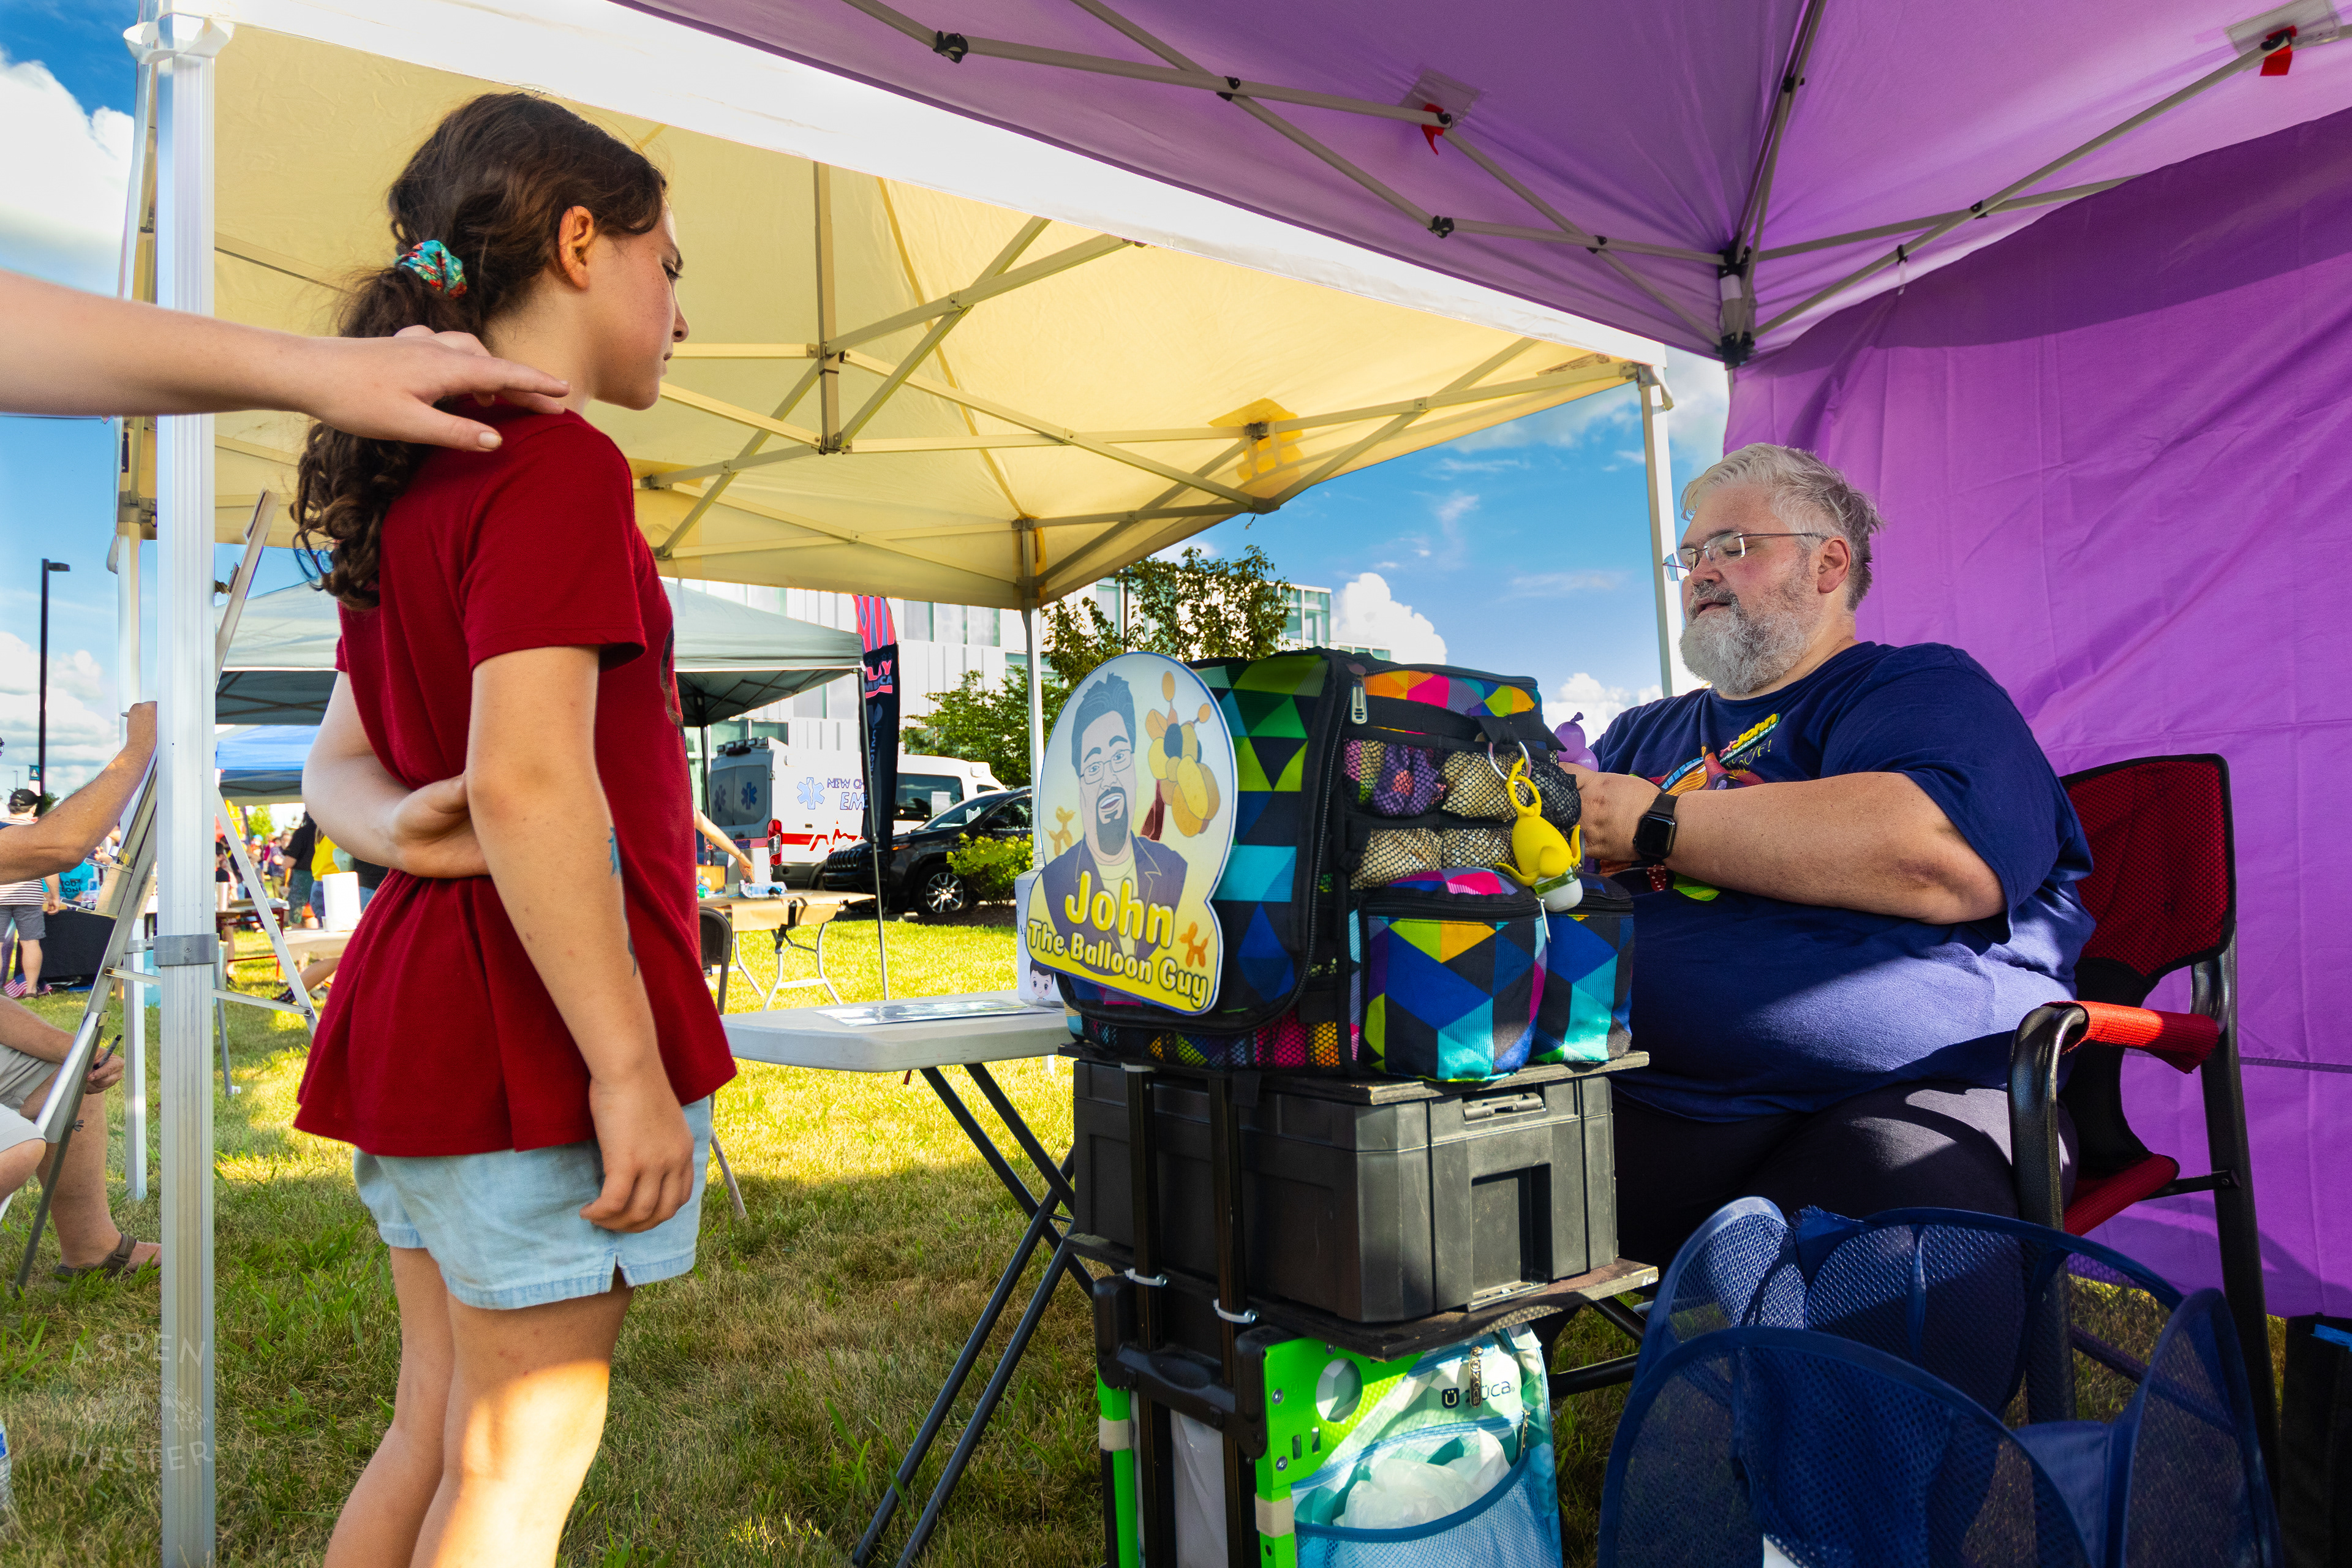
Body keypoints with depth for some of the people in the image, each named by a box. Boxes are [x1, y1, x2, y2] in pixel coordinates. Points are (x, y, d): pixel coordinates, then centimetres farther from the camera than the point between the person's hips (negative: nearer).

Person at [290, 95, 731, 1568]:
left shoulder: (414, 481, 16)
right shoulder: (558, 466, -13)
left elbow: (341, 763, 17)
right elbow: (530, 781, -23)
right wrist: (632, 1066, -20)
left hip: (419, 995, 9)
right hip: (534, 1008, -9)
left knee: (440, 1428, 20)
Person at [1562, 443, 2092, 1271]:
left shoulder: (1924, 688, 9)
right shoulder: (1643, 735, 29)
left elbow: (1944, 860, -14)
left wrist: (1651, 823, -8)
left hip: (1901, 1101, -4)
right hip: (1640, 1113, 5)